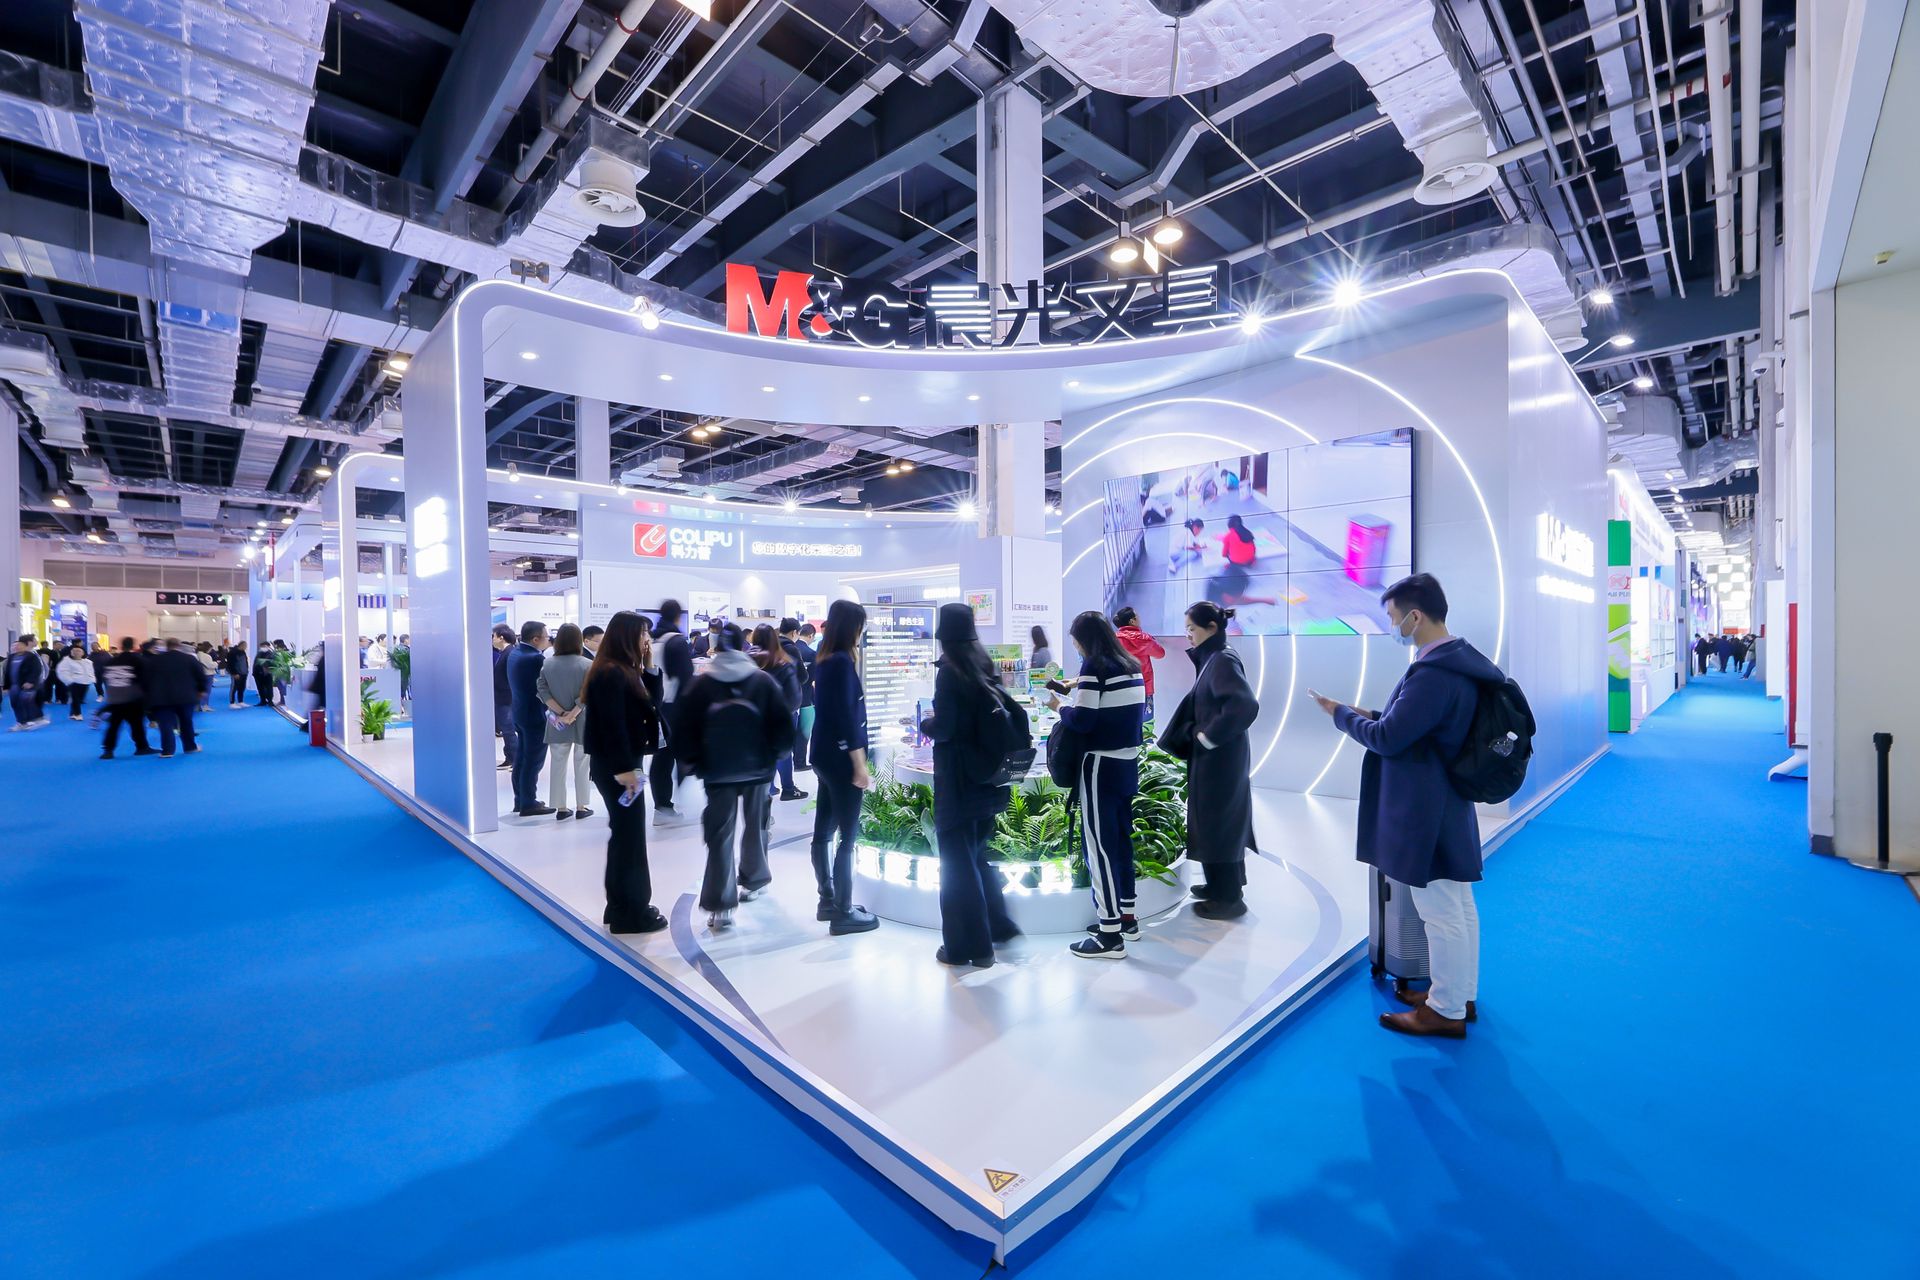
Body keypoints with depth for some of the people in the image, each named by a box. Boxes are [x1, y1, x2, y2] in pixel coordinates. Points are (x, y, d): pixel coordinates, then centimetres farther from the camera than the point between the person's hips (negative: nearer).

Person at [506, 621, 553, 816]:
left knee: (522, 758, 17)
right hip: (536, 715, -9)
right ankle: (528, 804, 6)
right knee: (533, 761, -1)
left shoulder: (514, 652, 6)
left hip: (520, 712, 9)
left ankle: (520, 800, 26)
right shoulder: (536, 658, -23)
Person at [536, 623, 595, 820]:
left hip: (557, 724, 3)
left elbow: (542, 690, -6)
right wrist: (572, 714, -17)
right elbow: (587, 695, -19)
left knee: (558, 765, 11)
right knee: (581, 766, 8)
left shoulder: (547, 663, 0)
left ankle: (561, 808, 15)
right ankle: (581, 807, 14)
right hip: (582, 723, -2)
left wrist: (561, 713, -9)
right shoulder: (587, 664, -10)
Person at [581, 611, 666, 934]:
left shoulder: (622, 670, 13)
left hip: (623, 763, 10)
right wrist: (623, 768, -23)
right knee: (630, 837, -1)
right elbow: (612, 725, -23)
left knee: (624, 835, 16)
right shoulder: (610, 674, -18)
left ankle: (621, 906, 27)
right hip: (616, 767, -10)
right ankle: (631, 913, 10)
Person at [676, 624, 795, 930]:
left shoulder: (701, 684, -1)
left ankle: (720, 905, -5)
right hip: (757, 767, 1)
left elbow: (684, 728, -1)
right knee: (755, 825, 19)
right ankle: (753, 881, 35)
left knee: (720, 835, 0)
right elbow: (783, 722, -5)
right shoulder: (763, 681, -3)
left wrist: (691, 761, 11)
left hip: (717, 771, -1)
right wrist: (777, 753, 8)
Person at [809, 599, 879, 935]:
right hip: (841, 760, -9)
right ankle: (843, 913, 8)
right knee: (847, 837, -1)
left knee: (824, 832, 15)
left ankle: (828, 901, 27)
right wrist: (860, 766, -17)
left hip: (824, 756, 9)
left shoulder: (824, 660, 9)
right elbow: (847, 718, -20)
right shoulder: (842, 661, -17)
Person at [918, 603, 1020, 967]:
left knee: (957, 861, 4)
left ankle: (965, 947, 14)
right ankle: (996, 926, 28)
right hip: (987, 775, 7)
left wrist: (926, 724, 3)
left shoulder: (949, 672, -14)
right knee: (977, 853, 22)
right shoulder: (987, 668, 7)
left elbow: (944, 729, -18)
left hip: (958, 778, -7)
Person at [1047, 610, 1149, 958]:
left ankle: (1110, 935, 3)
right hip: (1127, 764, 9)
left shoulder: (1094, 666, -13)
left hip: (1101, 766, -8)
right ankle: (1126, 918, 28)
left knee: (1099, 845, -2)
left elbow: (1081, 721, -18)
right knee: (1121, 839, 17)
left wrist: (1060, 706, 1)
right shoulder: (1132, 667, 11)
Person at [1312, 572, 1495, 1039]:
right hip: (1447, 806, 10)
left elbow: (1388, 739, -23)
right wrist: (1373, 715, 7)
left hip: (1426, 813, -10)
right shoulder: (1459, 660, 7)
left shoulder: (1434, 673, -26)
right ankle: (1461, 995, 35)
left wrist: (1342, 715, -8)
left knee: (1440, 913, 4)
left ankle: (1446, 1011, 19)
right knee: (1459, 907, 20)